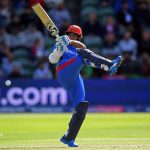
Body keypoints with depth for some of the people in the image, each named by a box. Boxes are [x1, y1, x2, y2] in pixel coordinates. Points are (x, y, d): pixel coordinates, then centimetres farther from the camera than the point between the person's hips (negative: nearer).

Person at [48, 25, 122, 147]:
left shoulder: (77, 49, 35)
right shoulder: (60, 45, 27)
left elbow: (83, 46, 6)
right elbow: (52, 59, 6)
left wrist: (69, 42, -9)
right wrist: (59, 49, -10)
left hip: (76, 79, 5)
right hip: (64, 73, -5)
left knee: (81, 107, -8)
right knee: (81, 55, -24)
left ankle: (69, 137, -2)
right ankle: (110, 65, -44)